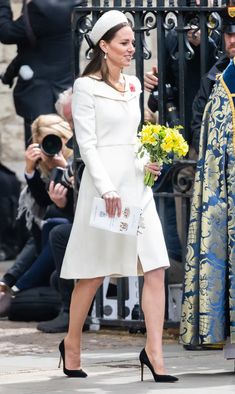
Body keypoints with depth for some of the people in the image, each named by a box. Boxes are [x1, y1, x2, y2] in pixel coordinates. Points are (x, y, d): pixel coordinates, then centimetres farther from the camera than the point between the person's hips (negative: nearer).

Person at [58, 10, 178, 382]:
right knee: (93, 273, 3)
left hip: (136, 184, 6)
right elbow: (87, 144, -11)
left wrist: (148, 163, 3)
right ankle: (72, 344, 22)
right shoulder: (86, 86, -6)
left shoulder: (133, 85, 14)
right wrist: (107, 189, -19)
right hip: (103, 183, -6)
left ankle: (154, 352, -8)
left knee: (155, 268, -6)